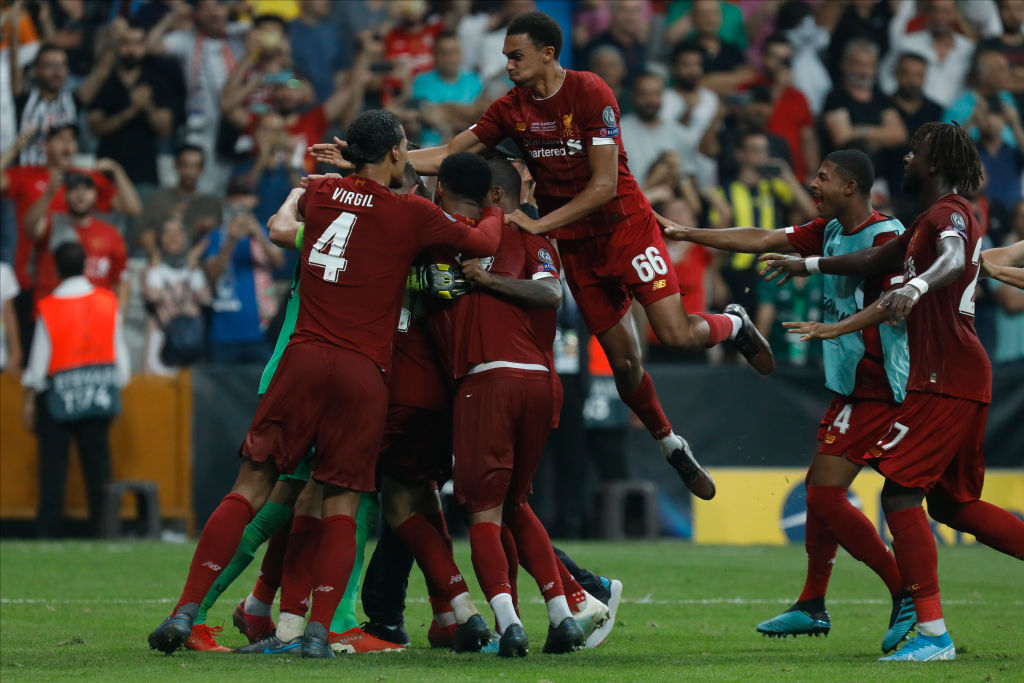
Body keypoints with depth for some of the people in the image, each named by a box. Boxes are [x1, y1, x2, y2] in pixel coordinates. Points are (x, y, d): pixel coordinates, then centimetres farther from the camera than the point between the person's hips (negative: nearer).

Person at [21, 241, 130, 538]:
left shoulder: (49, 308, -11)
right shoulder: (107, 302, -2)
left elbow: (39, 358, -5)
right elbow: (120, 350, 3)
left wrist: (30, 400, 6)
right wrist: (117, 385, 16)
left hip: (59, 395, -3)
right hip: (99, 394, 3)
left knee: (53, 467, 4)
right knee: (97, 463, 8)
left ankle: (47, 532, 3)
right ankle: (102, 528, 8)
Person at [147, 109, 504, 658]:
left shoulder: (320, 194, 11)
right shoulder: (411, 214, 1)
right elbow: (483, 243, 14)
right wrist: (495, 212, 34)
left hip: (306, 357, 2)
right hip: (364, 372, -2)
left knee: (251, 487, 2)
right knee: (341, 505, 3)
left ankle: (186, 611, -5)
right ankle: (318, 630, -7)